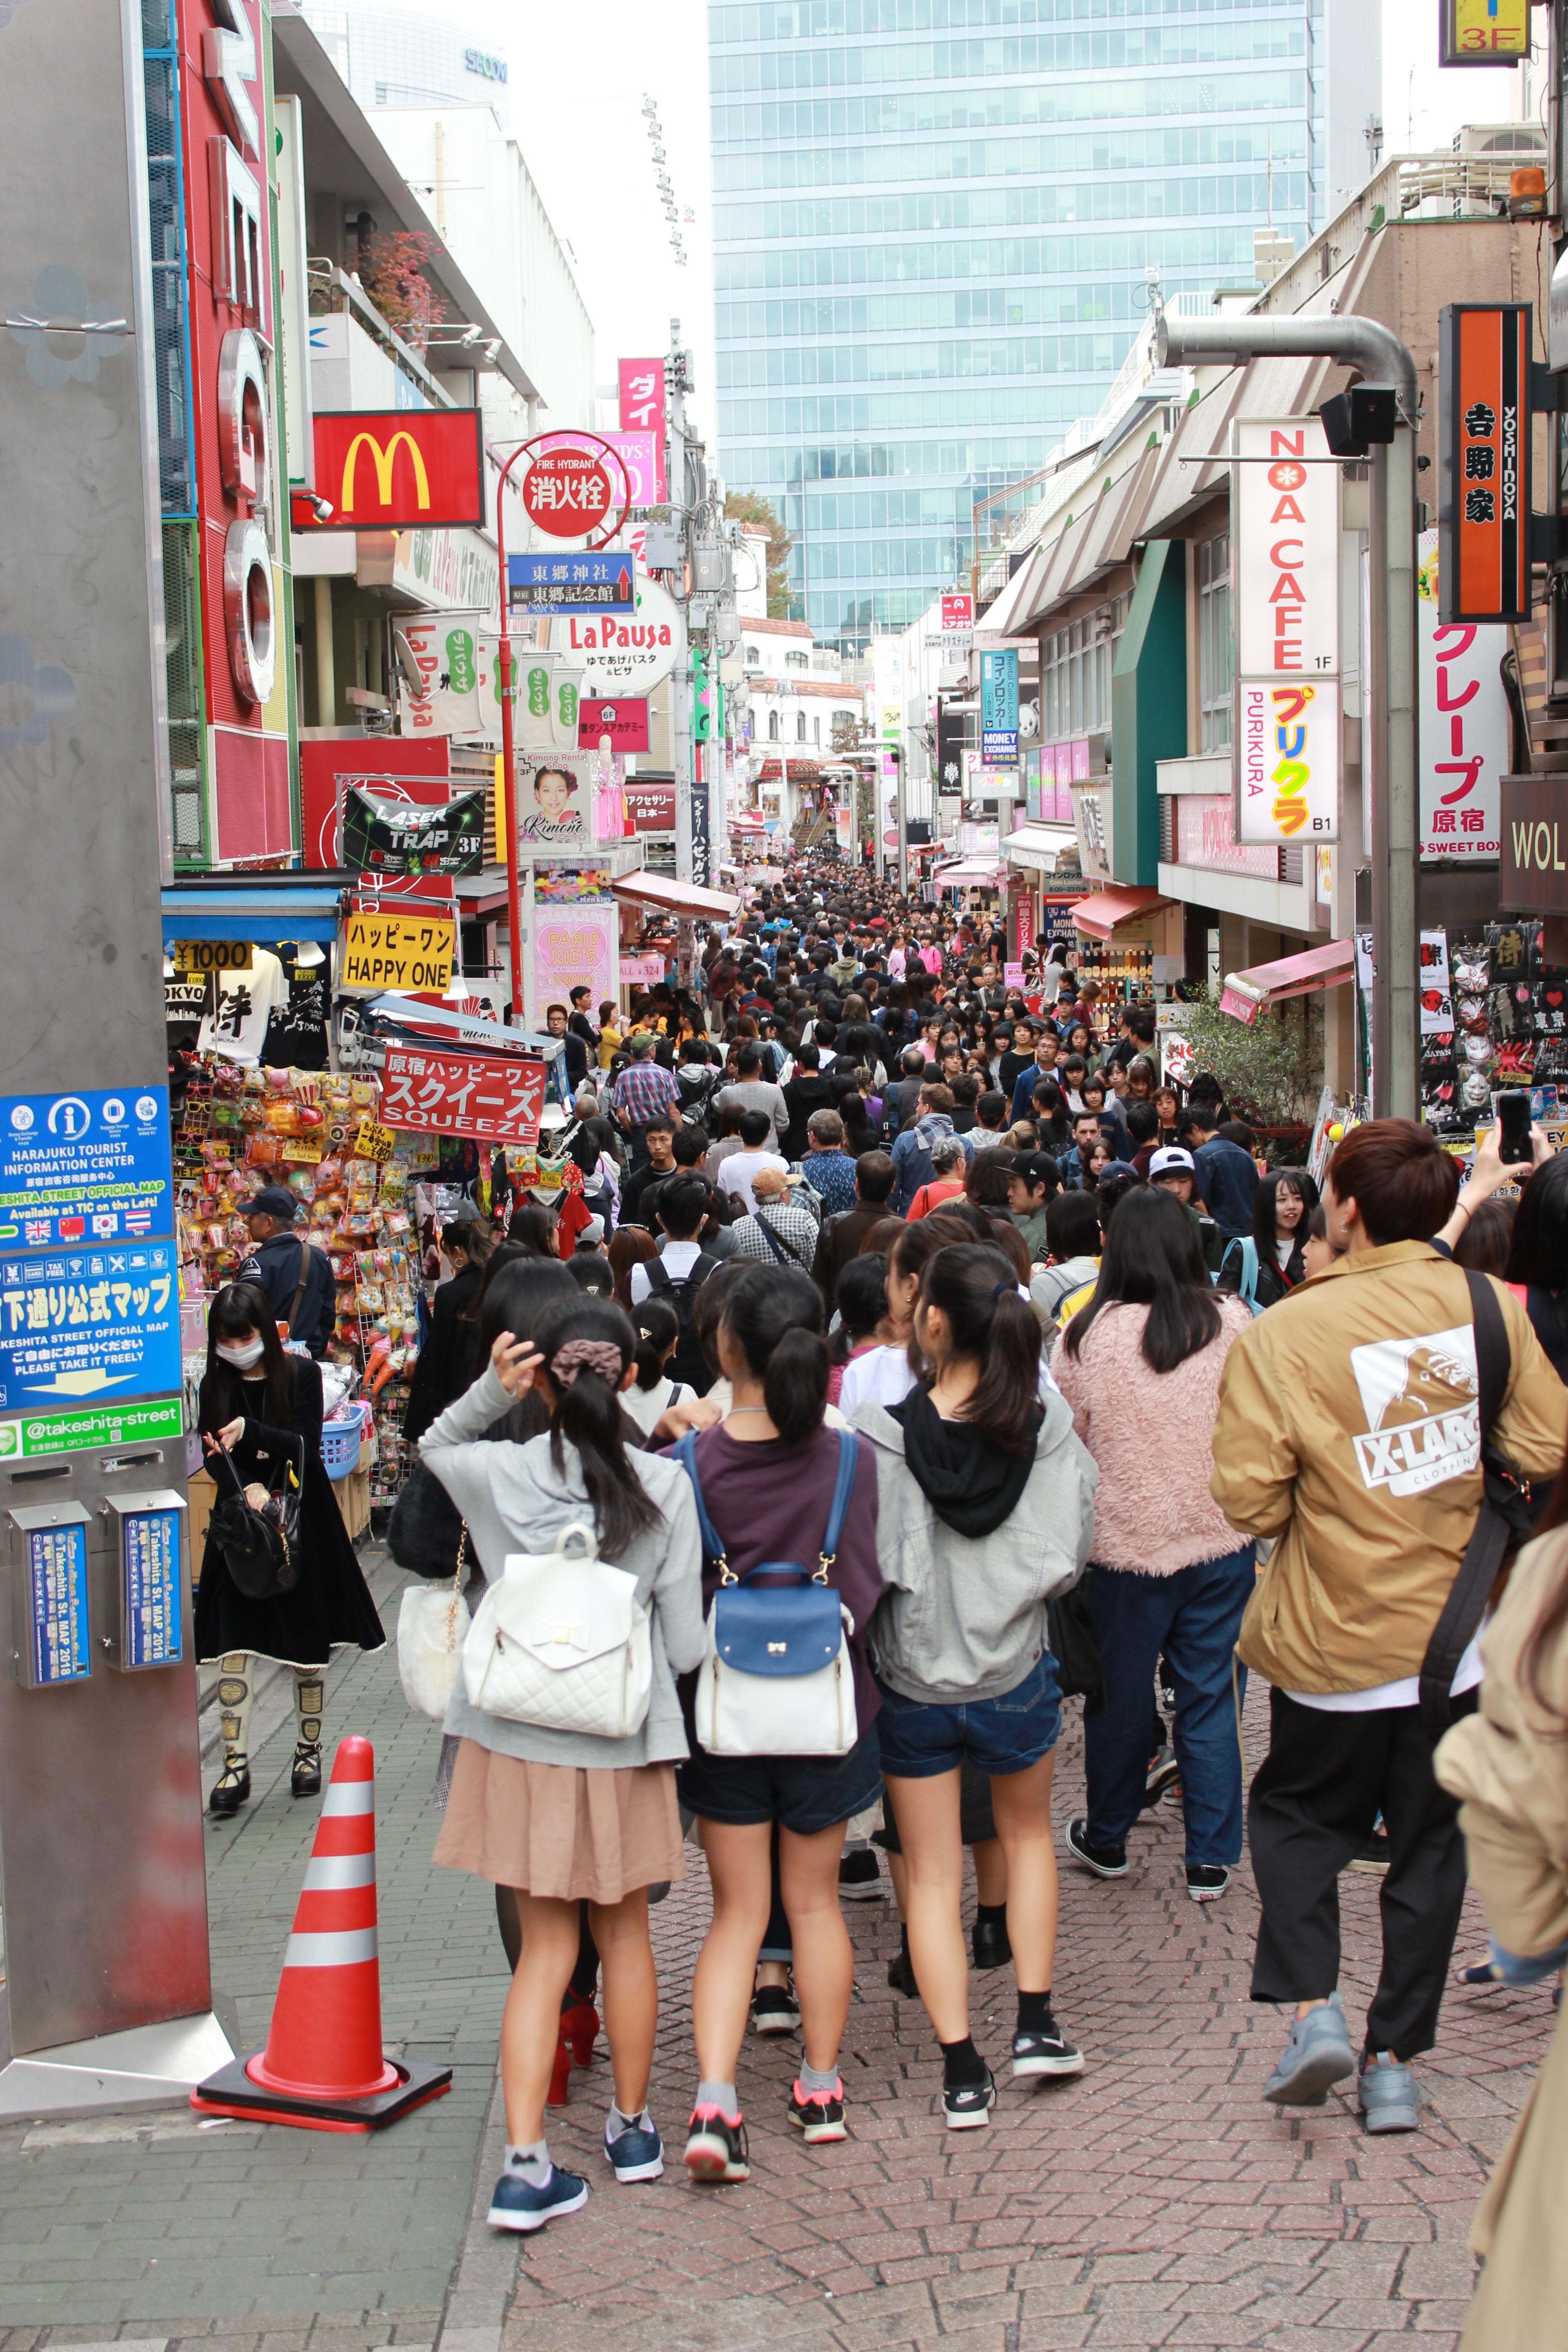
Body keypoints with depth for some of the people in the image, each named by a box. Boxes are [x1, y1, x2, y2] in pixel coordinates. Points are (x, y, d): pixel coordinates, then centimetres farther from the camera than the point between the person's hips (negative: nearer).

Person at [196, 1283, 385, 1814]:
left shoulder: (301, 1375, -6)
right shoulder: (216, 1387, 1)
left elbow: (307, 1447, -13)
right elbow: (217, 1463, -3)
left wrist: (251, 1431, -26)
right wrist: (247, 1488, -23)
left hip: (301, 1517, -1)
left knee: (310, 1641, 7)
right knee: (234, 1643, -7)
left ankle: (309, 1751, 21)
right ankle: (235, 1766, -6)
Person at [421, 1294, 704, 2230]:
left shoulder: (498, 1475, -11)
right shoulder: (664, 1487, -12)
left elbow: (434, 1445, 16)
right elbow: (685, 1648, -10)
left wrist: (490, 1390, -2)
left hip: (517, 1740, 1)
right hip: (622, 1743, 0)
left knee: (546, 1948, 10)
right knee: (625, 1932, 19)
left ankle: (526, 2162, 1)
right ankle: (633, 2126, 35)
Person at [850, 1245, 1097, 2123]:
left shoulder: (879, 1432, -20)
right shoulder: (1045, 1424, -15)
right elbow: (1068, 1554, -9)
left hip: (913, 1681, -1)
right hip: (1016, 1673, 2)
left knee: (932, 1877, 13)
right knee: (1028, 1832, 28)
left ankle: (963, 2074, 13)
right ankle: (1038, 2024, 27)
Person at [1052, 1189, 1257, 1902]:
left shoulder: (1086, 1335, -11)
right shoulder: (1234, 1324, -9)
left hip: (1123, 1543, -1)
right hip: (1220, 1543, 1)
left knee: (1119, 1697, 14)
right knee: (1210, 1697, 10)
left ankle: (1106, 1840, 32)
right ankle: (1211, 1861, 16)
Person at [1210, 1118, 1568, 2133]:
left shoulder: (1280, 1336, -16)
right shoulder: (1487, 1305, -8)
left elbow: (1249, 1498, -16)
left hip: (1339, 1642, -2)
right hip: (1457, 1630, 2)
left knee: (1296, 1814, 20)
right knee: (1429, 1842, 14)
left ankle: (1312, 2004, 3)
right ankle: (1396, 2061, 19)